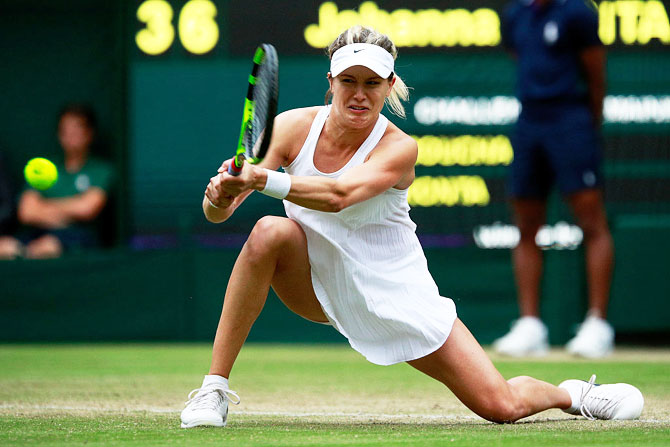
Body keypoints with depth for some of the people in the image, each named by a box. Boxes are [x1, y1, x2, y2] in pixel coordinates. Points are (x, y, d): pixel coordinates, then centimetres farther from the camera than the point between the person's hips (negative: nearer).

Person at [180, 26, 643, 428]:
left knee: (501, 406, -10)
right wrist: (221, 196, -45)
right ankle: (214, 389, -23)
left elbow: (339, 194, -40)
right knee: (269, 232, -32)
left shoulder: (398, 147, -19)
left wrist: (260, 179, -55)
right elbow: (218, 211, -21)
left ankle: (572, 393, 29)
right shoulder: (295, 126, -12)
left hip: (393, 294, -2)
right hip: (314, 283, 2)